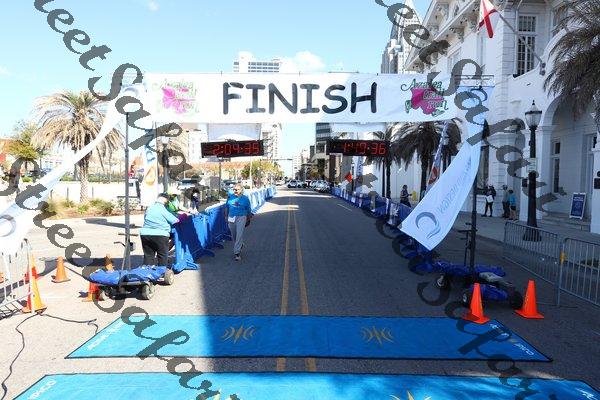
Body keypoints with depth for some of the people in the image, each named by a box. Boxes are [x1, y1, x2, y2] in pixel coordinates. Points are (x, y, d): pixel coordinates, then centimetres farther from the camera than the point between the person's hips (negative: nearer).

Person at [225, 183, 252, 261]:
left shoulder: (245, 198, -1)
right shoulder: (230, 197, 4)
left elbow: (248, 210, 7)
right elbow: (226, 207, 14)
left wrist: (249, 219, 10)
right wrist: (226, 216, 12)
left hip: (241, 218, -3)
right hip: (231, 218, 3)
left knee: (239, 235, -11)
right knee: (233, 235, 12)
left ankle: (237, 253, -9)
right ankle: (239, 246, 39)